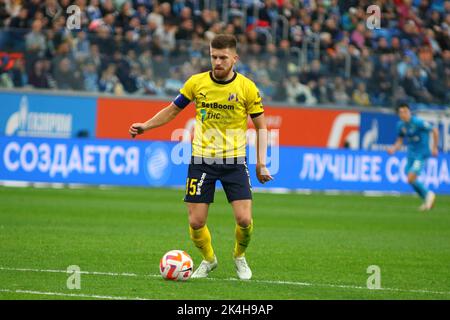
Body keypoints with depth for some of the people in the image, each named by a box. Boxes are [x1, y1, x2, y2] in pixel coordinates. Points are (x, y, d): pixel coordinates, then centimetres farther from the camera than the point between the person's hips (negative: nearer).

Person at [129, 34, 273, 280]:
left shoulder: (247, 87, -5)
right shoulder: (196, 83, -2)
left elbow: (261, 126, 4)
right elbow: (172, 110, 13)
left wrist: (261, 163, -3)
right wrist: (146, 126, 0)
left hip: (234, 160, -1)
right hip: (201, 159, 1)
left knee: (244, 220, -12)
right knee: (196, 222, -3)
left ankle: (239, 256, 20)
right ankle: (208, 260, 26)